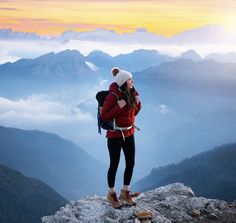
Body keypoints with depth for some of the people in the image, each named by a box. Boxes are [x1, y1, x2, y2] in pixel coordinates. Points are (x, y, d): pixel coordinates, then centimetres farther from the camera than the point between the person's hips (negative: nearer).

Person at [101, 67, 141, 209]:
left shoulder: (131, 93, 2)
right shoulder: (113, 96, -19)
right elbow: (104, 116, -19)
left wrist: (138, 103, -5)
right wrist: (118, 107, -26)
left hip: (129, 134, 7)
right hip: (115, 135, -7)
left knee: (131, 163, 10)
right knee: (115, 165, 5)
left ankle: (125, 193, 27)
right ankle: (111, 194, 23)